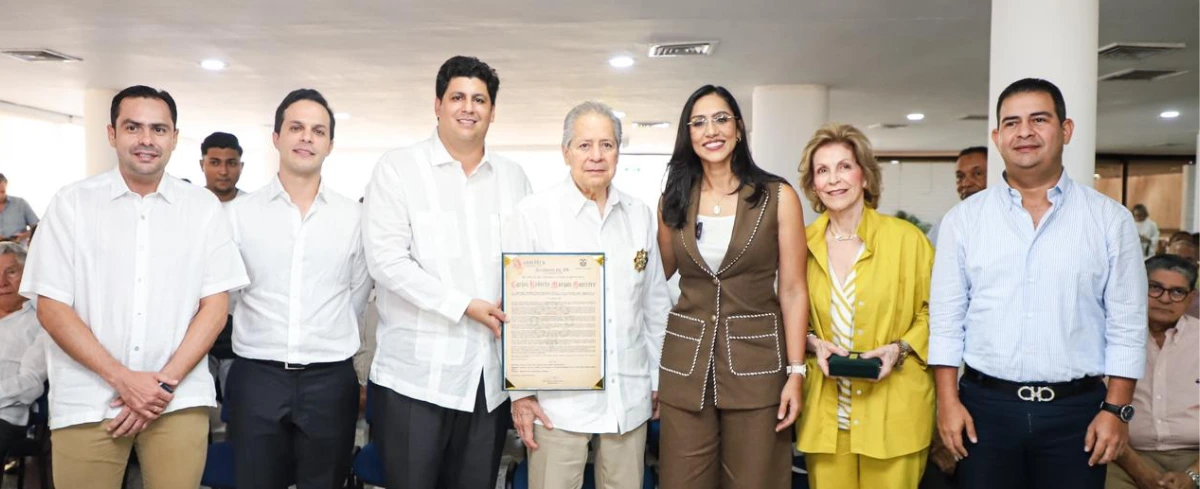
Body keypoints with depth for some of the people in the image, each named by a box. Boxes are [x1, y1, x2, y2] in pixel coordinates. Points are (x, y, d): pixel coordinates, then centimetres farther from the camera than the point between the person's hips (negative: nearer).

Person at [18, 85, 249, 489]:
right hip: (88, 402, 0)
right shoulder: (72, 203, 2)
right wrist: (123, 379, -10)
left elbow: (215, 305, 1)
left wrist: (165, 382, -8)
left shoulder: (203, 207, 4)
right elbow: (51, 307, -2)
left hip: (179, 402, 1)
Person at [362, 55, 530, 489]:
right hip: (416, 373, -3)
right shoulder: (397, 168, -1)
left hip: (491, 374, 4)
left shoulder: (513, 178, 12)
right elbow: (386, 259, -11)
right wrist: (464, 305, -15)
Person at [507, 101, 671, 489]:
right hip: (559, 398, -3)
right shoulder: (534, 212, -4)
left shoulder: (640, 215, 7)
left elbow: (656, 306, 12)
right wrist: (520, 391, -4)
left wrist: (660, 379, 12)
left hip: (630, 396, 4)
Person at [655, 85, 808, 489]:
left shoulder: (778, 197, -2)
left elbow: (793, 291, -3)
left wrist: (796, 372, -9)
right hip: (686, 362, 2)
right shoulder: (673, 202, 5)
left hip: (756, 362, -2)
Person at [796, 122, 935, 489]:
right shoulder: (803, 244, 3)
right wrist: (813, 344, -5)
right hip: (825, 410, 2)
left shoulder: (907, 238, -5)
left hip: (893, 410, -2)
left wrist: (901, 348, -12)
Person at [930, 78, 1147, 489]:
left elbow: (1126, 324, 2)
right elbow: (946, 318, 1)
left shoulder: (1110, 220, 2)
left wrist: (1116, 409, -3)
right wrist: (948, 402, -4)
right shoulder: (963, 219, 2)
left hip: (1076, 411, 0)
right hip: (985, 407, 0)